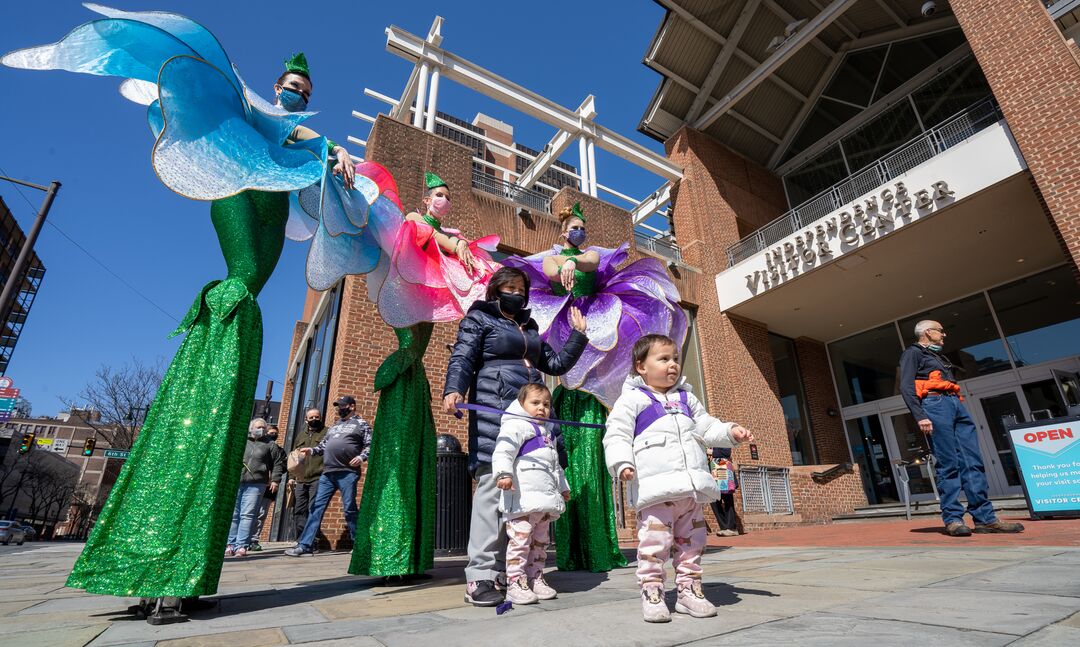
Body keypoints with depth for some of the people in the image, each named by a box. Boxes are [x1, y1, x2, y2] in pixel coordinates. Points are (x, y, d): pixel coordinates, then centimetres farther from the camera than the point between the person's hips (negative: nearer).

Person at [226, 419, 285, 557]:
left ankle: (241, 546, -5)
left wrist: (275, 480, 1)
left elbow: (277, 463, 11)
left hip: (255, 485, -2)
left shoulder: (270, 445, 13)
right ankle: (230, 544, 13)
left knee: (248, 515, -7)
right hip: (235, 482, 2)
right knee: (233, 515, 4)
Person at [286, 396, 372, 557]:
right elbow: (323, 445, 21)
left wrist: (361, 457, -19)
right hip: (327, 473, 6)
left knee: (350, 509, -2)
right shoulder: (334, 426, 24)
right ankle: (305, 545, 9)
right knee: (317, 507, 4)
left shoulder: (361, 424, 4)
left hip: (347, 473, -6)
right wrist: (312, 450, 2)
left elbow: (370, 445, -3)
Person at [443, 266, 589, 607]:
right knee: (492, 486, -12)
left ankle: (508, 569, 10)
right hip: (494, 410, -6)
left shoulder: (530, 328, 27)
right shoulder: (479, 318, 10)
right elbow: (462, 359, -5)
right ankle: (479, 576, -7)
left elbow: (556, 364, 29)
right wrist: (453, 390, -23)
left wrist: (578, 335, 24)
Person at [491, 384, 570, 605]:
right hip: (523, 499, -9)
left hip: (546, 499, 9)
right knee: (520, 540, -8)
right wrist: (504, 474, -35)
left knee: (540, 542, 15)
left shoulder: (548, 432, 24)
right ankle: (515, 583, 2)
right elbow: (503, 452, -20)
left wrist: (563, 487, 38)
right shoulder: (516, 425, -5)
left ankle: (536, 579, 26)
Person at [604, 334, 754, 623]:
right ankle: (652, 593, 9)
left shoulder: (686, 398, 19)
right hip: (655, 489, -6)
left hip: (691, 488, 7)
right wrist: (622, 463, -21)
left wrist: (731, 431, 5)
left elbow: (707, 428, 22)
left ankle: (689, 590, 27)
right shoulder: (632, 399, -1)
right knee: (654, 542, -6)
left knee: (691, 542, 14)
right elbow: (617, 436, -6)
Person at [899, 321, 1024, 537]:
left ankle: (985, 517, 2)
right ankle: (952, 519, -7)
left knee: (973, 462, 0)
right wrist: (920, 416, -19)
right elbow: (906, 387, -9)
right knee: (948, 464, -10)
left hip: (956, 405, 8)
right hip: (934, 404, -8)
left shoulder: (939, 357, 31)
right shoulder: (913, 353, 5)